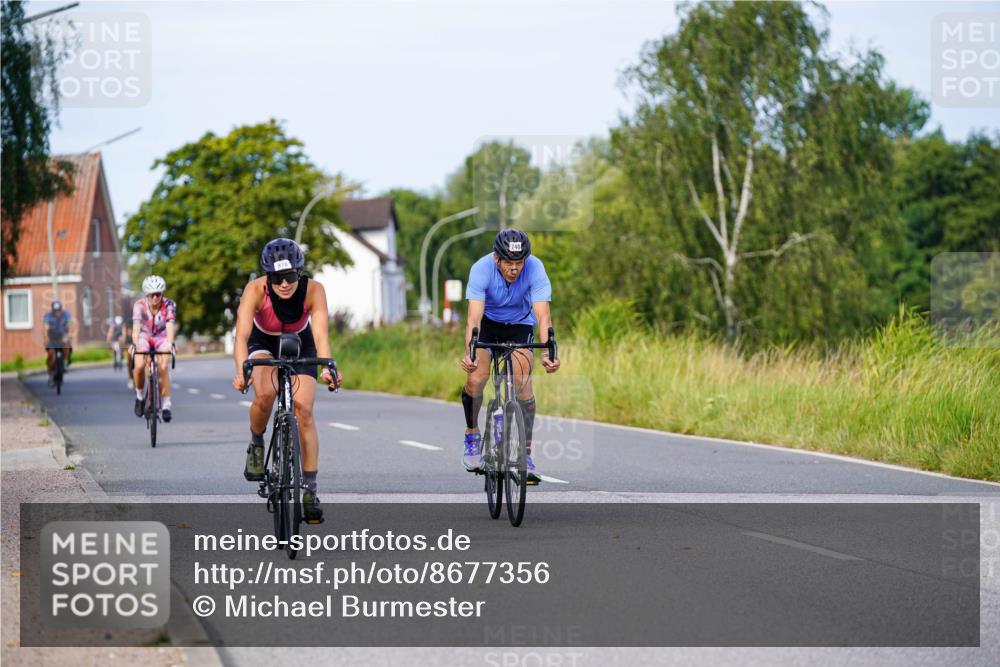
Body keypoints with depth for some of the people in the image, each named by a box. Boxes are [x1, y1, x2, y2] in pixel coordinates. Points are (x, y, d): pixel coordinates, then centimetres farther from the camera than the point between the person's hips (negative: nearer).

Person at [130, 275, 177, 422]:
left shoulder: (168, 305, -22)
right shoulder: (139, 305, -23)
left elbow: (170, 326, -34)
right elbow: (136, 327, -34)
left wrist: (170, 344, -52)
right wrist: (134, 344, -52)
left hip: (161, 338, 0)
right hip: (144, 337, 0)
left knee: (164, 368, -22)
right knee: (139, 366, -25)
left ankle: (167, 404, -9)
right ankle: (139, 395, 2)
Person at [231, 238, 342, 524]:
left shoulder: (313, 290, -31)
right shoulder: (255, 289, -32)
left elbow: (320, 334, -39)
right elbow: (242, 335, -41)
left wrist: (327, 368, -58)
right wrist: (241, 371, -58)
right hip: (264, 343, -1)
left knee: (304, 411, -12)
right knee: (264, 396, -30)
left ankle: (309, 489, -5)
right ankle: (256, 444, 0)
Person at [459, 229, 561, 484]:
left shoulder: (535, 269, -30)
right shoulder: (481, 269, -31)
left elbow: (543, 316, -37)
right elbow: (474, 317, -38)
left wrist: (547, 352, -53)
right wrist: (469, 352, -55)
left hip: (520, 324, 0)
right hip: (488, 321, 0)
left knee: (522, 381, -20)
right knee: (476, 378, -20)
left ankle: (525, 454, -13)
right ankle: (472, 436, 6)